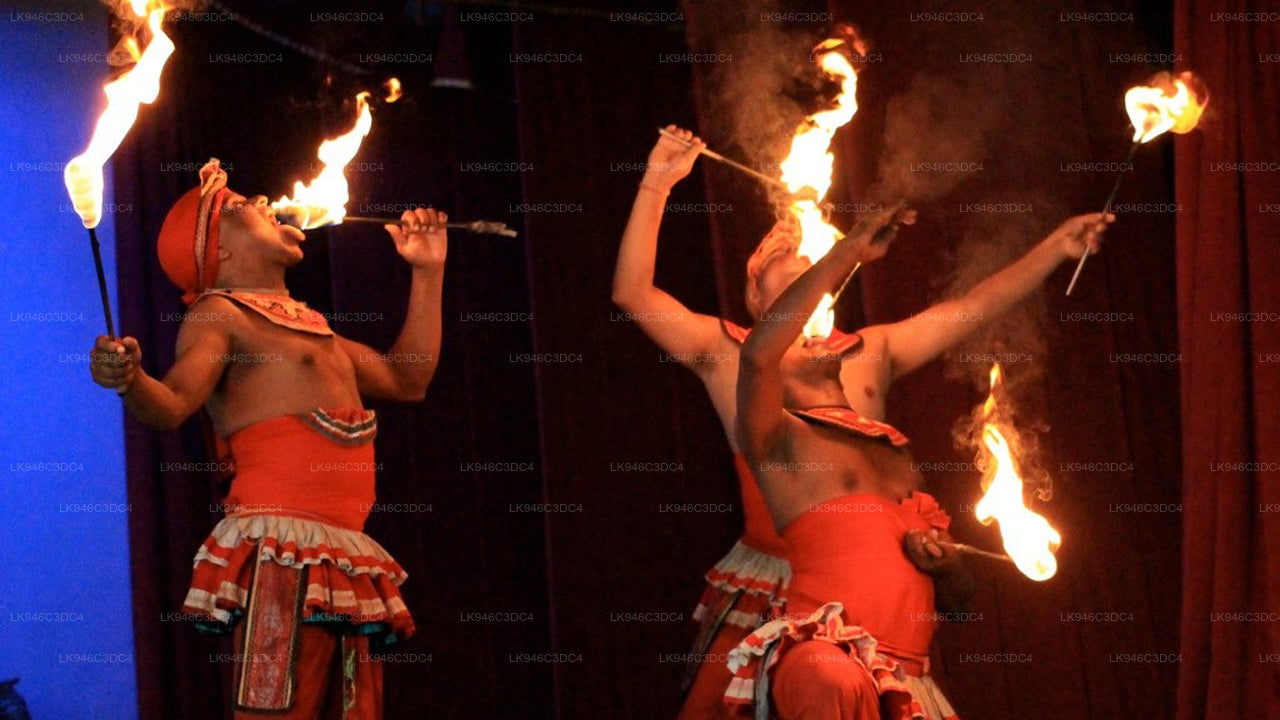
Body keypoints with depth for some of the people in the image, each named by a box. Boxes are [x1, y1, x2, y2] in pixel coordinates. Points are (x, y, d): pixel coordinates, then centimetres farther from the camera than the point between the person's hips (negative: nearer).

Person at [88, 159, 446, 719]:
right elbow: (172, 404, -13)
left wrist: (428, 273, 36)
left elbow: (407, 379, 35)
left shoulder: (309, 324, 27)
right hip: (281, 548, -8)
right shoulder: (218, 313, 3)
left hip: (347, 559, 8)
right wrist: (131, 380, -36)